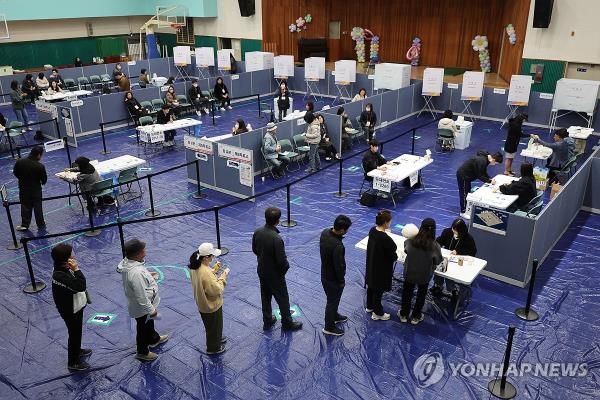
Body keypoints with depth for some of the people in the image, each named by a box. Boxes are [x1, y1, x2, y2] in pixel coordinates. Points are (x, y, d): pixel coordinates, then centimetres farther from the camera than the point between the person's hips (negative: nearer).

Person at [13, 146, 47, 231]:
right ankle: (41, 224, 27)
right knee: (37, 207, 13)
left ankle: (25, 225, 26)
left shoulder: (20, 162, -12)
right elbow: (44, 180, -14)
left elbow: (15, 173, 2)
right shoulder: (40, 166, -24)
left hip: (23, 189, 3)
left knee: (25, 207, 17)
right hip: (36, 190, -3)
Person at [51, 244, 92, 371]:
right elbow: (81, 286, -41)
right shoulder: (60, 276, -36)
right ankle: (73, 362, 31)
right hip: (70, 312, -9)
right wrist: (76, 269, -40)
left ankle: (77, 350, 53)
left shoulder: (64, 269, -6)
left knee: (77, 332, 29)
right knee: (74, 334, 11)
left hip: (76, 307, 9)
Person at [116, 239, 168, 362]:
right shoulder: (136, 273, -41)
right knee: (143, 328, 18)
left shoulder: (127, 262, -13)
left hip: (145, 303, 9)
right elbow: (141, 297, -33)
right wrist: (152, 310, -21)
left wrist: (148, 275, 1)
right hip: (142, 307, -9)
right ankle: (142, 352, 42)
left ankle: (154, 339, 59)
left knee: (149, 323, 33)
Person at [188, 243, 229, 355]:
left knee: (211, 325, 32)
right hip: (211, 305, -8)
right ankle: (213, 348, 40)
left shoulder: (195, 267, -11)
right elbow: (216, 290, -30)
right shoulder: (205, 273, -39)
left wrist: (214, 270, -3)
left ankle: (216, 339, 55)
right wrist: (223, 277, -20)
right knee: (214, 326, 18)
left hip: (202, 303, 8)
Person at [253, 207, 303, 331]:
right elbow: (282, 261, -26)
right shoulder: (277, 239, -33)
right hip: (275, 274, -6)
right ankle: (287, 323, 32)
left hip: (261, 271, 6)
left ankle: (267, 321, 40)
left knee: (265, 297, 23)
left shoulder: (257, 232, -12)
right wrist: (286, 267, -6)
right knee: (283, 299, 15)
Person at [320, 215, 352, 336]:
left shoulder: (325, 232, -13)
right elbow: (339, 266, -25)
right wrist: (341, 281, -11)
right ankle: (329, 327, 33)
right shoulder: (338, 246, -38)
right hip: (333, 279, -8)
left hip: (325, 273, 8)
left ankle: (334, 316, 53)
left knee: (333, 299, 30)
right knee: (332, 301, 14)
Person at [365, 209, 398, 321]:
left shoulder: (372, 230, -10)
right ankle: (377, 313, 33)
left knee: (371, 286, 26)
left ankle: (369, 307, 48)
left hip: (371, 265, 8)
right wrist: (396, 256, 1)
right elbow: (392, 256, -20)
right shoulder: (386, 239, -34)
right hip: (382, 268, -8)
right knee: (378, 290, 13)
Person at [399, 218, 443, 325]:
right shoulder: (434, 246, -27)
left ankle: (403, 315, 42)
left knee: (407, 292, 24)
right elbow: (438, 261, -10)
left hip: (409, 272, 1)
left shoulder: (410, 241, -23)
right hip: (424, 275, -1)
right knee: (421, 294, 24)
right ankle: (415, 317, 40)